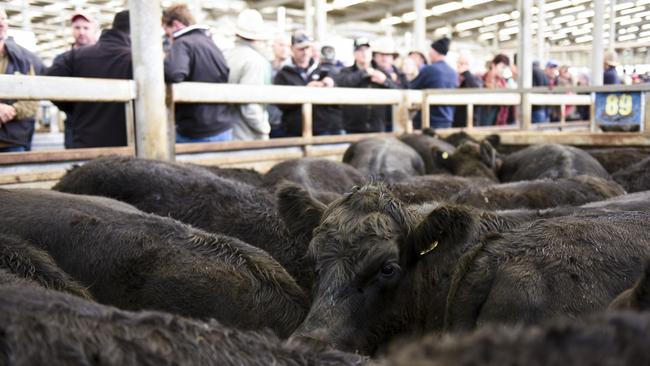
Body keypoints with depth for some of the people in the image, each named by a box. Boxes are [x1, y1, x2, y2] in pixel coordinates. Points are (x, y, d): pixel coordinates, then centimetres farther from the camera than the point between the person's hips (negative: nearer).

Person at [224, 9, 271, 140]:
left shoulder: (225, 57, 8)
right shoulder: (256, 60, -13)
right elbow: (250, 105, -21)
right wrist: (264, 129, -6)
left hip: (226, 134, 7)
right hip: (249, 138, -7)